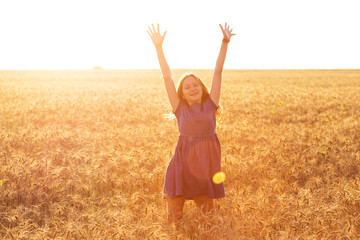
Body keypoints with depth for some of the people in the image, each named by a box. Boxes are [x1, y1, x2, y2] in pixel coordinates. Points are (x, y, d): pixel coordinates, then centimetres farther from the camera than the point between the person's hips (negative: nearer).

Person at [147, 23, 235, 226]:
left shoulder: (210, 104, 5)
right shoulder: (180, 108, 4)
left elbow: (218, 72, 1)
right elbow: (167, 77, 1)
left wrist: (225, 43, -1)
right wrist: (159, 47, -2)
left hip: (207, 162, 0)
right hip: (183, 162, 0)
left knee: (208, 212, 10)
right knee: (174, 214, 2)